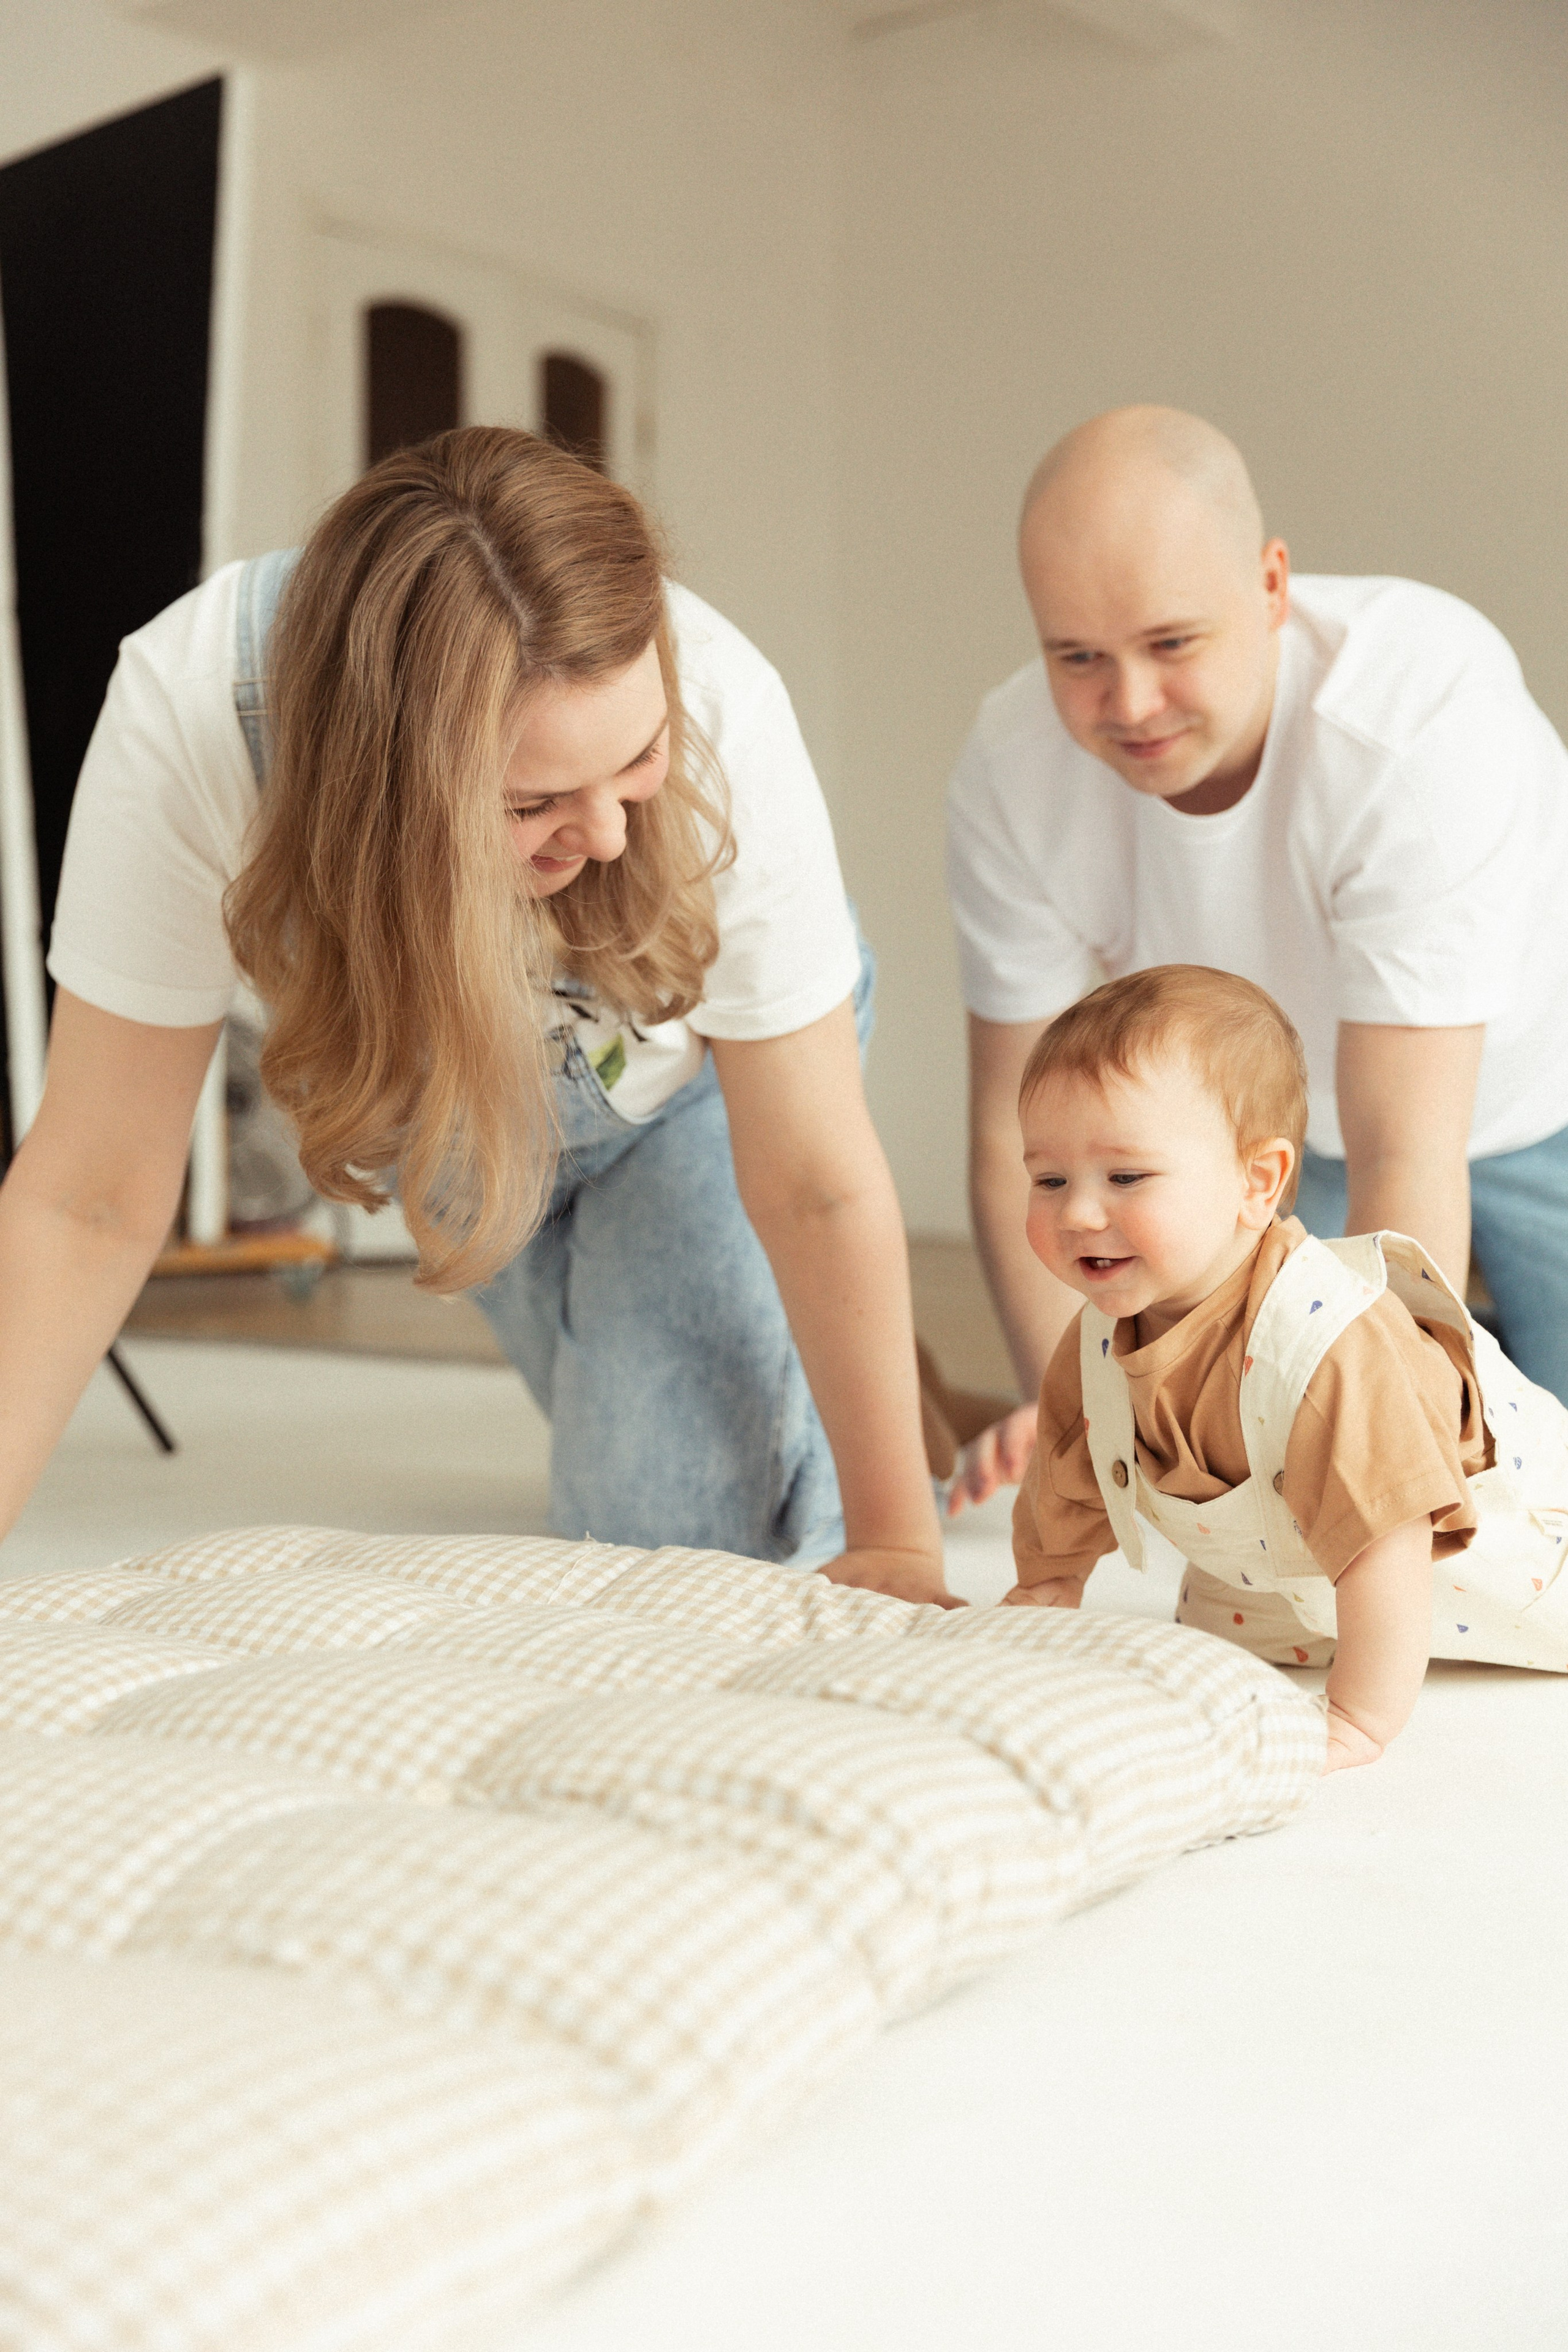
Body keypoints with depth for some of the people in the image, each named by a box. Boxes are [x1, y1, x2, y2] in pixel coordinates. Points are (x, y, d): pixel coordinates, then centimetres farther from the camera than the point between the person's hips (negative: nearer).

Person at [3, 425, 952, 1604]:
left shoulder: (720, 717, -41)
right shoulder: (187, 719, -39)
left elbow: (815, 1189, -31)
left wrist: (897, 1547, -25)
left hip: (697, 1068, -1)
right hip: (439, 1090, 2)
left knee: (686, 1525, -12)